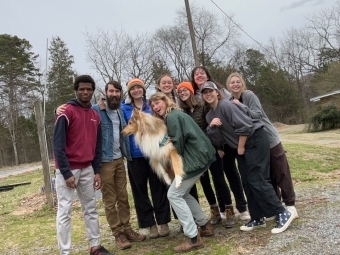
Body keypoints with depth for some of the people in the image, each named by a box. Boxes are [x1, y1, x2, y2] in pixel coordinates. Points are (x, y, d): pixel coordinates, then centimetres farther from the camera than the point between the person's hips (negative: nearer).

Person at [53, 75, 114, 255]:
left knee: (91, 208, 12)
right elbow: (58, 145, -14)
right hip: (67, 169, -6)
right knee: (64, 211, -1)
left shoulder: (95, 116, 9)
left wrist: (97, 171, 6)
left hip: (87, 169, 7)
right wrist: (66, 173, -18)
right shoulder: (66, 112, -11)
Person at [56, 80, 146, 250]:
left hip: (119, 159, 6)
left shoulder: (120, 111, 11)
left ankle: (127, 229, 25)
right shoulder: (96, 110, -9)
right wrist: (61, 109, -28)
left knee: (123, 197, 13)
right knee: (110, 200, 4)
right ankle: (118, 234, 15)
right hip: (104, 161, -6)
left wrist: (127, 154, 12)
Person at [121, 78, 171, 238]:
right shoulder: (124, 108, 1)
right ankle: (150, 224, 18)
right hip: (135, 155, 0)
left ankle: (163, 222, 17)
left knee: (158, 187, 6)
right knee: (140, 190, 6)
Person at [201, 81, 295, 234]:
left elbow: (244, 126, -21)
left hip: (255, 140, -9)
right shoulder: (210, 115, 10)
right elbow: (216, 141, 5)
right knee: (247, 183, 8)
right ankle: (257, 219, 17)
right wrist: (211, 127, -12)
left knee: (256, 180, -11)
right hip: (241, 146, 9)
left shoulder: (225, 105, -16)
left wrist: (241, 147, -12)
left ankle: (283, 214, -2)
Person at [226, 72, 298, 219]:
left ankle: (290, 205, 13)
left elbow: (257, 115, -21)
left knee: (281, 173, 2)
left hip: (270, 139, -4)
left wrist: (240, 106, -25)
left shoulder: (249, 96, -11)